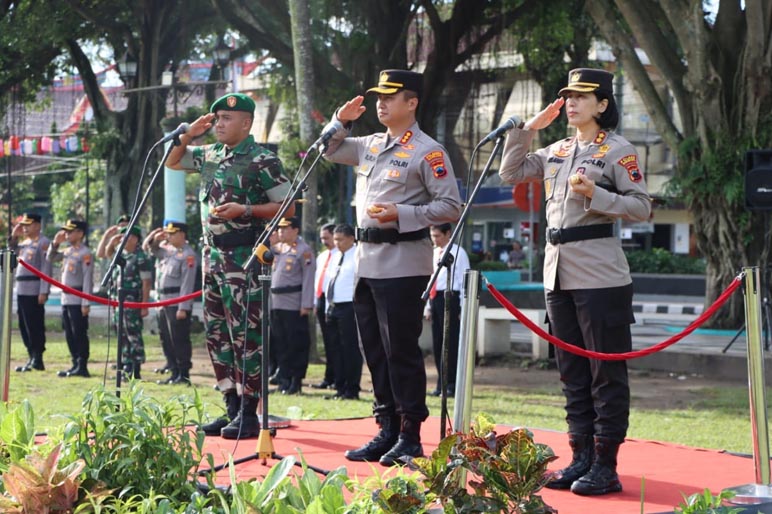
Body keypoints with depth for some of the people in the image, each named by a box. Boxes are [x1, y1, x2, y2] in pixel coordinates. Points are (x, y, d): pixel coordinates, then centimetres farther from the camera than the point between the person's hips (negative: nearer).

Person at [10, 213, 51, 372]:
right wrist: (14, 237, 14)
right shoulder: (25, 242, 18)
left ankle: (37, 360, -2)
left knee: (35, 326, -6)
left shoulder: (43, 243, -8)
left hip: (34, 291, -9)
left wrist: (43, 292, -20)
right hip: (21, 290, 9)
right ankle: (32, 358, 17)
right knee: (24, 326, 11)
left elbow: (46, 268, -14)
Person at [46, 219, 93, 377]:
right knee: (69, 334, 11)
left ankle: (82, 367, -1)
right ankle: (76, 365, 18)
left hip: (78, 300, -9)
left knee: (79, 334, -5)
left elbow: (87, 279, -15)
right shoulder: (67, 251, 13)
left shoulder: (85, 253, -12)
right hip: (66, 298, 9)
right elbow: (50, 258, 25)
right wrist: (55, 243, 9)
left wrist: (85, 303, -19)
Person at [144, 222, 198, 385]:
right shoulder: (169, 250, 15)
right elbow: (151, 249, 31)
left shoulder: (188, 255, -12)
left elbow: (187, 283, -18)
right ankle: (175, 374, 19)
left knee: (180, 341, -6)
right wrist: (155, 238, 9)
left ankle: (184, 375, -2)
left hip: (178, 305, -9)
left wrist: (183, 308, -22)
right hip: (165, 303, 9)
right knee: (169, 341, 13)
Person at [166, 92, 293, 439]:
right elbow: (172, 162, 28)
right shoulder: (209, 155, 13)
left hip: (245, 257, -8)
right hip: (213, 254, 8)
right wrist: (188, 135, 11)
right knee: (216, 334, 10)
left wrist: (244, 209, -19)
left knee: (245, 334, -7)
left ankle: (249, 413, -4)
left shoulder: (262, 160, -9)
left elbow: (287, 207, -10)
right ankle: (232, 408, 17)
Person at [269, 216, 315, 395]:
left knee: (297, 344, -2)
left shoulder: (304, 250, -5)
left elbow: (308, 278, -9)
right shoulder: (277, 248, 15)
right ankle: (284, 379, 16)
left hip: (294, 305, -7)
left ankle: (296, 382, 2)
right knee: (280, 344, 10)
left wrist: (306, 305, -15)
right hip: (275, 304, 7)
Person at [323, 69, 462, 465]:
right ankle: (387, 431, 18)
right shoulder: (369, 146, 15)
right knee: (374, 351, 10)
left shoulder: (427, 151, -7)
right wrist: (341, 120, 11)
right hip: (367, 261, 8)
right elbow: (330, 151, 30)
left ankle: (410, 437, 1)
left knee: (402, 351, -5)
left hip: (403, 265, -8)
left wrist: (401, 215, -20)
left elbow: (450, 207, -11)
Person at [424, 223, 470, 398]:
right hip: (435, 298, 7)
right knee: (437, 344, 9)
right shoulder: (434, 253, 16)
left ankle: (452, 385, -1)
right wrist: (428, 306, 16)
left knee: (451, 342, -5)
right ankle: (441, 384, 16)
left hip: (450, 297, -7)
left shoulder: (458, 253, -5)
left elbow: (464, 280, -7)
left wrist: (463, 308, -11)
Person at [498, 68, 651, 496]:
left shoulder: (618, 151, -4)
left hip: (600, 276, -7)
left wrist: (595, 194, -20)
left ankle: (605, 467, 0)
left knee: (607, 373, -3)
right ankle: (581, 459, 18)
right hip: (558, 275, 7)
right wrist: (529, 128, 11)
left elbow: (642, 207, -8)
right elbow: (510, 173, 19)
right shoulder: (556, 151, 16)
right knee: (572, 372, 11)